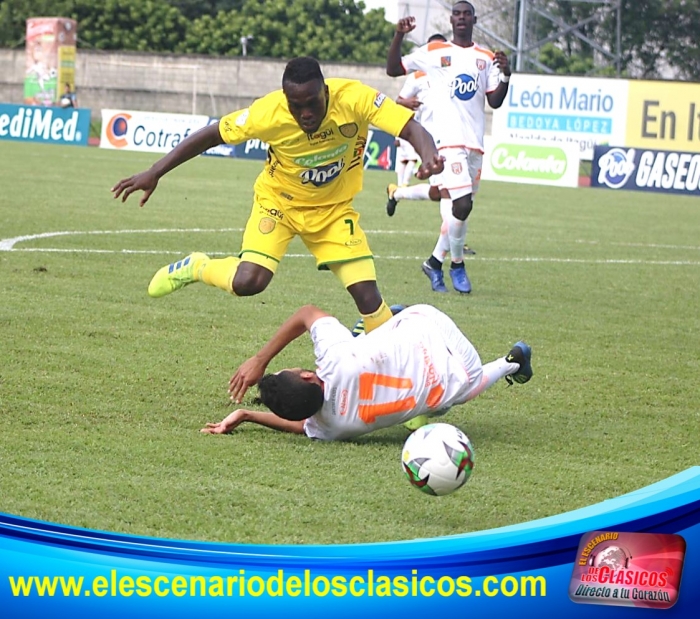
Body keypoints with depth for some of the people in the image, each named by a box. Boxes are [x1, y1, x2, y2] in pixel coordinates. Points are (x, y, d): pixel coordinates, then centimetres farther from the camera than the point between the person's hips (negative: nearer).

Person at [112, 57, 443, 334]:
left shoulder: (354, 98, -29)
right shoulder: (269, 112, -29)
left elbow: (412, 129, -33)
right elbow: (210, 136, -17)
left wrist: (429, 156, -56)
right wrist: (154, 173, -18)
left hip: (333, 209, 1)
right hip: (278, 201, -1)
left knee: (367, 294, -11)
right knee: (247, 282, -21)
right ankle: (195, 267, 11)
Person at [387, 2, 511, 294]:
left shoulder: (486, 58, 13)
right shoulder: (434, 52, 5)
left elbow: (495, 101, 9)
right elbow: (393, 69, 3)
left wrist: (505, 75, -8)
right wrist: (399, 36, -10)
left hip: (475, 143, 5)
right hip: (448, 139, -5)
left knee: (459, 209, 7)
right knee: (461, 205, -17)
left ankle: (435, 262, 23)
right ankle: (457, 264, 2)